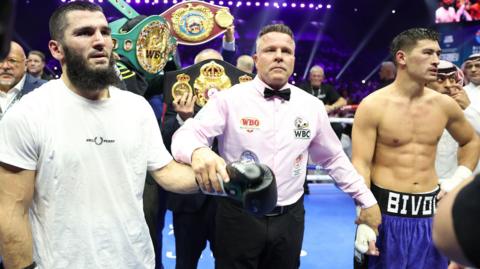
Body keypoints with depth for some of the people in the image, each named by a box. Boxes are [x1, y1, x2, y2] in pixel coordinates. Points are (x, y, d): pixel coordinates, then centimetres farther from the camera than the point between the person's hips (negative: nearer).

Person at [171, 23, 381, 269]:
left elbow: (334, 158, 13)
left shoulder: (312, 106, 3)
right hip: (239, 216, -3)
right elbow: (186, 135, -16)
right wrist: (198, 152, -39)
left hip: (289, 218, 3)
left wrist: (367, 199, 14)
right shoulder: (229, 99, -8)